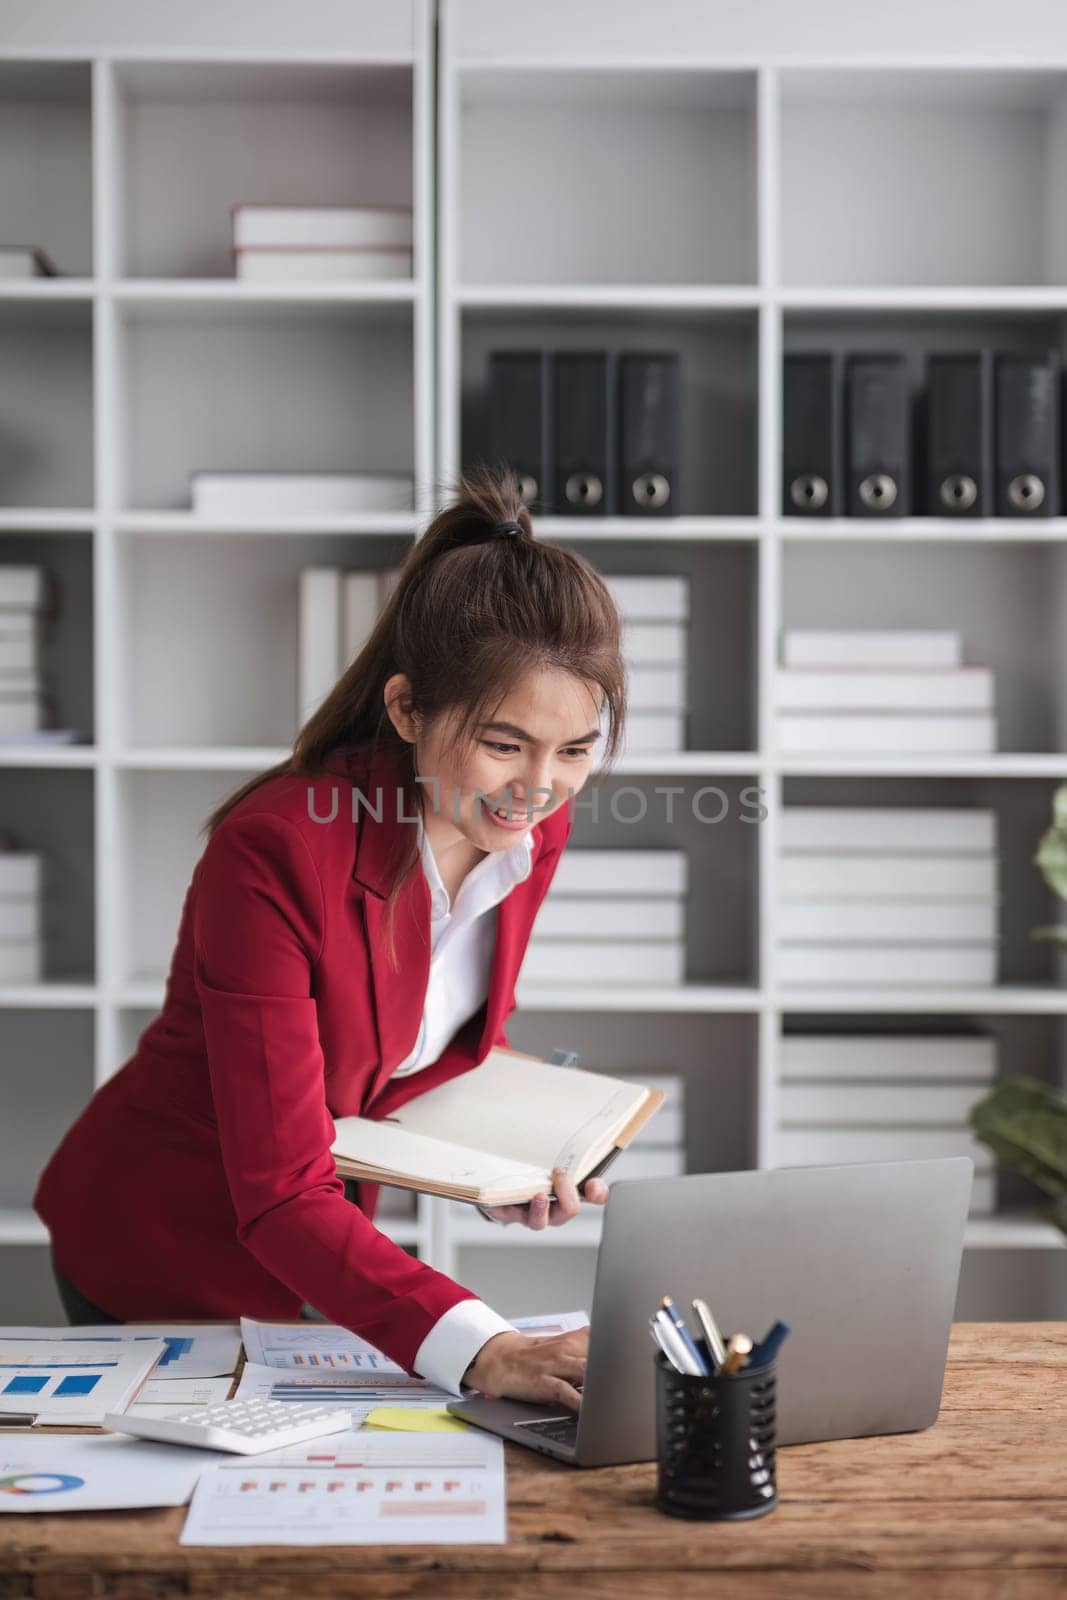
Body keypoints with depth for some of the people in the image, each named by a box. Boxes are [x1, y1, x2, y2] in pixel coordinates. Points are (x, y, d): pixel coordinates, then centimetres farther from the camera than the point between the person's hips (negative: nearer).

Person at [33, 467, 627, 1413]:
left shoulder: (533, 828, -13)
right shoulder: (274, 854, -33)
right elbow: (282, 1197, -35)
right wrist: (477, 1350, -47)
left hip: (323, 1247, 6)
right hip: (163, 1262, -5)